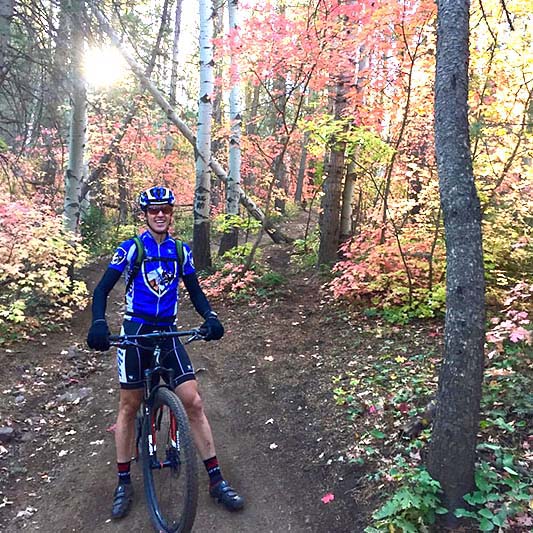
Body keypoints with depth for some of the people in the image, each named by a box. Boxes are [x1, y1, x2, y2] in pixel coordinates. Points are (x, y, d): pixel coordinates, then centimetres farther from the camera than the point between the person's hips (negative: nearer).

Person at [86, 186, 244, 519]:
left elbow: (195, 291, 8)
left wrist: (210, 317, -12)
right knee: (129, 406, 8)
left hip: (167, 333, 2)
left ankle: (216, 480, 8)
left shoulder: (181, 251, 4)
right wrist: (98, 323, -25)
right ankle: (124, 482, 26)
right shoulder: (131, 249, -5)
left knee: (194, 403, -3)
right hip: (135, 331, -2)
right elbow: (102, 289, -6)